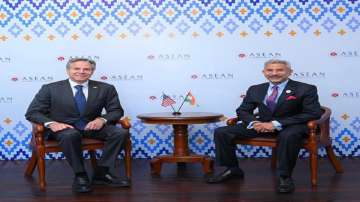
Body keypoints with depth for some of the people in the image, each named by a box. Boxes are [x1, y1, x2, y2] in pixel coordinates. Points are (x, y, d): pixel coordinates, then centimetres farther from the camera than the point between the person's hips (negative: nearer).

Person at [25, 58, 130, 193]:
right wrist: (51, 123, -24)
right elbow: (32, 113, -3)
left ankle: (101, 173, -18)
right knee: (70, 135, -39)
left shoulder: (105, 88, 2)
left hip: (91, 126, 3)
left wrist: (102, 119, -17)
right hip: (63, 127, -2)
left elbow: (116, 110, 6)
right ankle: (80, 176, -23)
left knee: (121, 133, -23)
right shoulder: (50, 89, -3)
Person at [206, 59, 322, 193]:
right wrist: (254, 122, -14)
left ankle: (285, 177, -24)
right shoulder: (255, 89, 9)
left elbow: (313, 113, -14)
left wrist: (276, 123, -22)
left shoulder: (306, 89, -5)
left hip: (291, 126, -4)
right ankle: (232, 169, 5)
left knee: (288, 136, -43)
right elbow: (242, 111, 13)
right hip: (262, 124, 4)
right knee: (221, 132, -10)